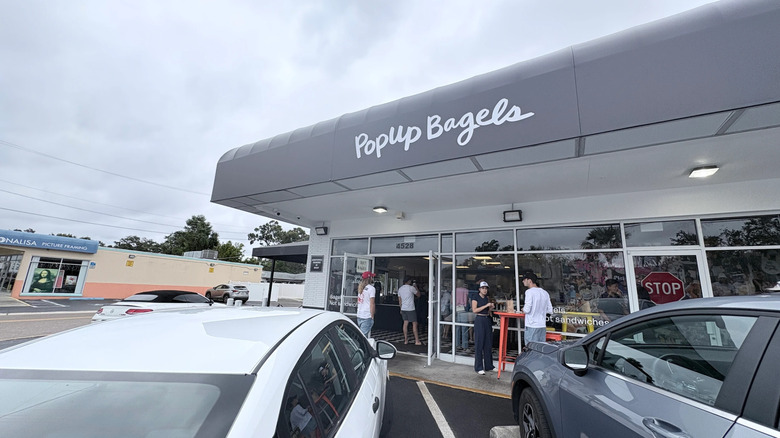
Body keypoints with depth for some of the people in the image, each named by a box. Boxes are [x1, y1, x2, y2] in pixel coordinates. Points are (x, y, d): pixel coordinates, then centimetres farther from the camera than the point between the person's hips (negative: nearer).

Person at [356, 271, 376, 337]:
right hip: (367, 316, -7)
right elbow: (372, 304, -13)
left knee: (362, 334, 15)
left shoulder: (360, 288, 13)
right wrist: (372, 316, -9)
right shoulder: (371, 288, -10)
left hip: (359, 315, 7)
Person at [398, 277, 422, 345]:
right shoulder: (411, 288, -11)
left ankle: (406, 340, 13)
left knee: (405, 323, 10)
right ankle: (417, 341, 3)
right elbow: (418, 295, 3)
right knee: (414, 324, 0)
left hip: (403, 309, 6)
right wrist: (416, 287, 16)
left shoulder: (400, 289, 9)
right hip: (410, 309, -6)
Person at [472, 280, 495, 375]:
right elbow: (474, 310, -14)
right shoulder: (476, 298, -5)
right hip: (479, 320, -7)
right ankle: (479, 368, 4)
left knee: (488, 344, 10)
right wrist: (486, 306, -17)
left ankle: (488, 365, 22)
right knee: (479, 344, -3)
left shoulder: (487, 298, 14)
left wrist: (491, 308, -1)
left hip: (487, 320, 7)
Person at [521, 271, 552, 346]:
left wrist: (523, 310, 4)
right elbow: (550, 310, 12)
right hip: (542, 325, 7)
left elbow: (527, 310, -17)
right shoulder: (545, 293, 9)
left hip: (532, 326, -7)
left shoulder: (529, 292, -12)